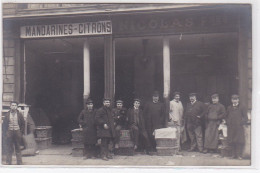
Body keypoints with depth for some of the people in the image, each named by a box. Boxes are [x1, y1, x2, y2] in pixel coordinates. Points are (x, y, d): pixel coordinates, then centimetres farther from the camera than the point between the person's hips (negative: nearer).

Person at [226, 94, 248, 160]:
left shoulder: (241, 108, 4)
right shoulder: (229, 108, 12)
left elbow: (245, 118, 4)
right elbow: (226, 117, 18)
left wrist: (241, 123, -6)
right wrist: (228, 123, 5)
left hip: (239, 128, -2)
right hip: (231, 128, 3)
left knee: (239, 142, -6)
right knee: (231, 141, 2)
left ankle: (239, 155, 0)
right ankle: (234, 154, 11)